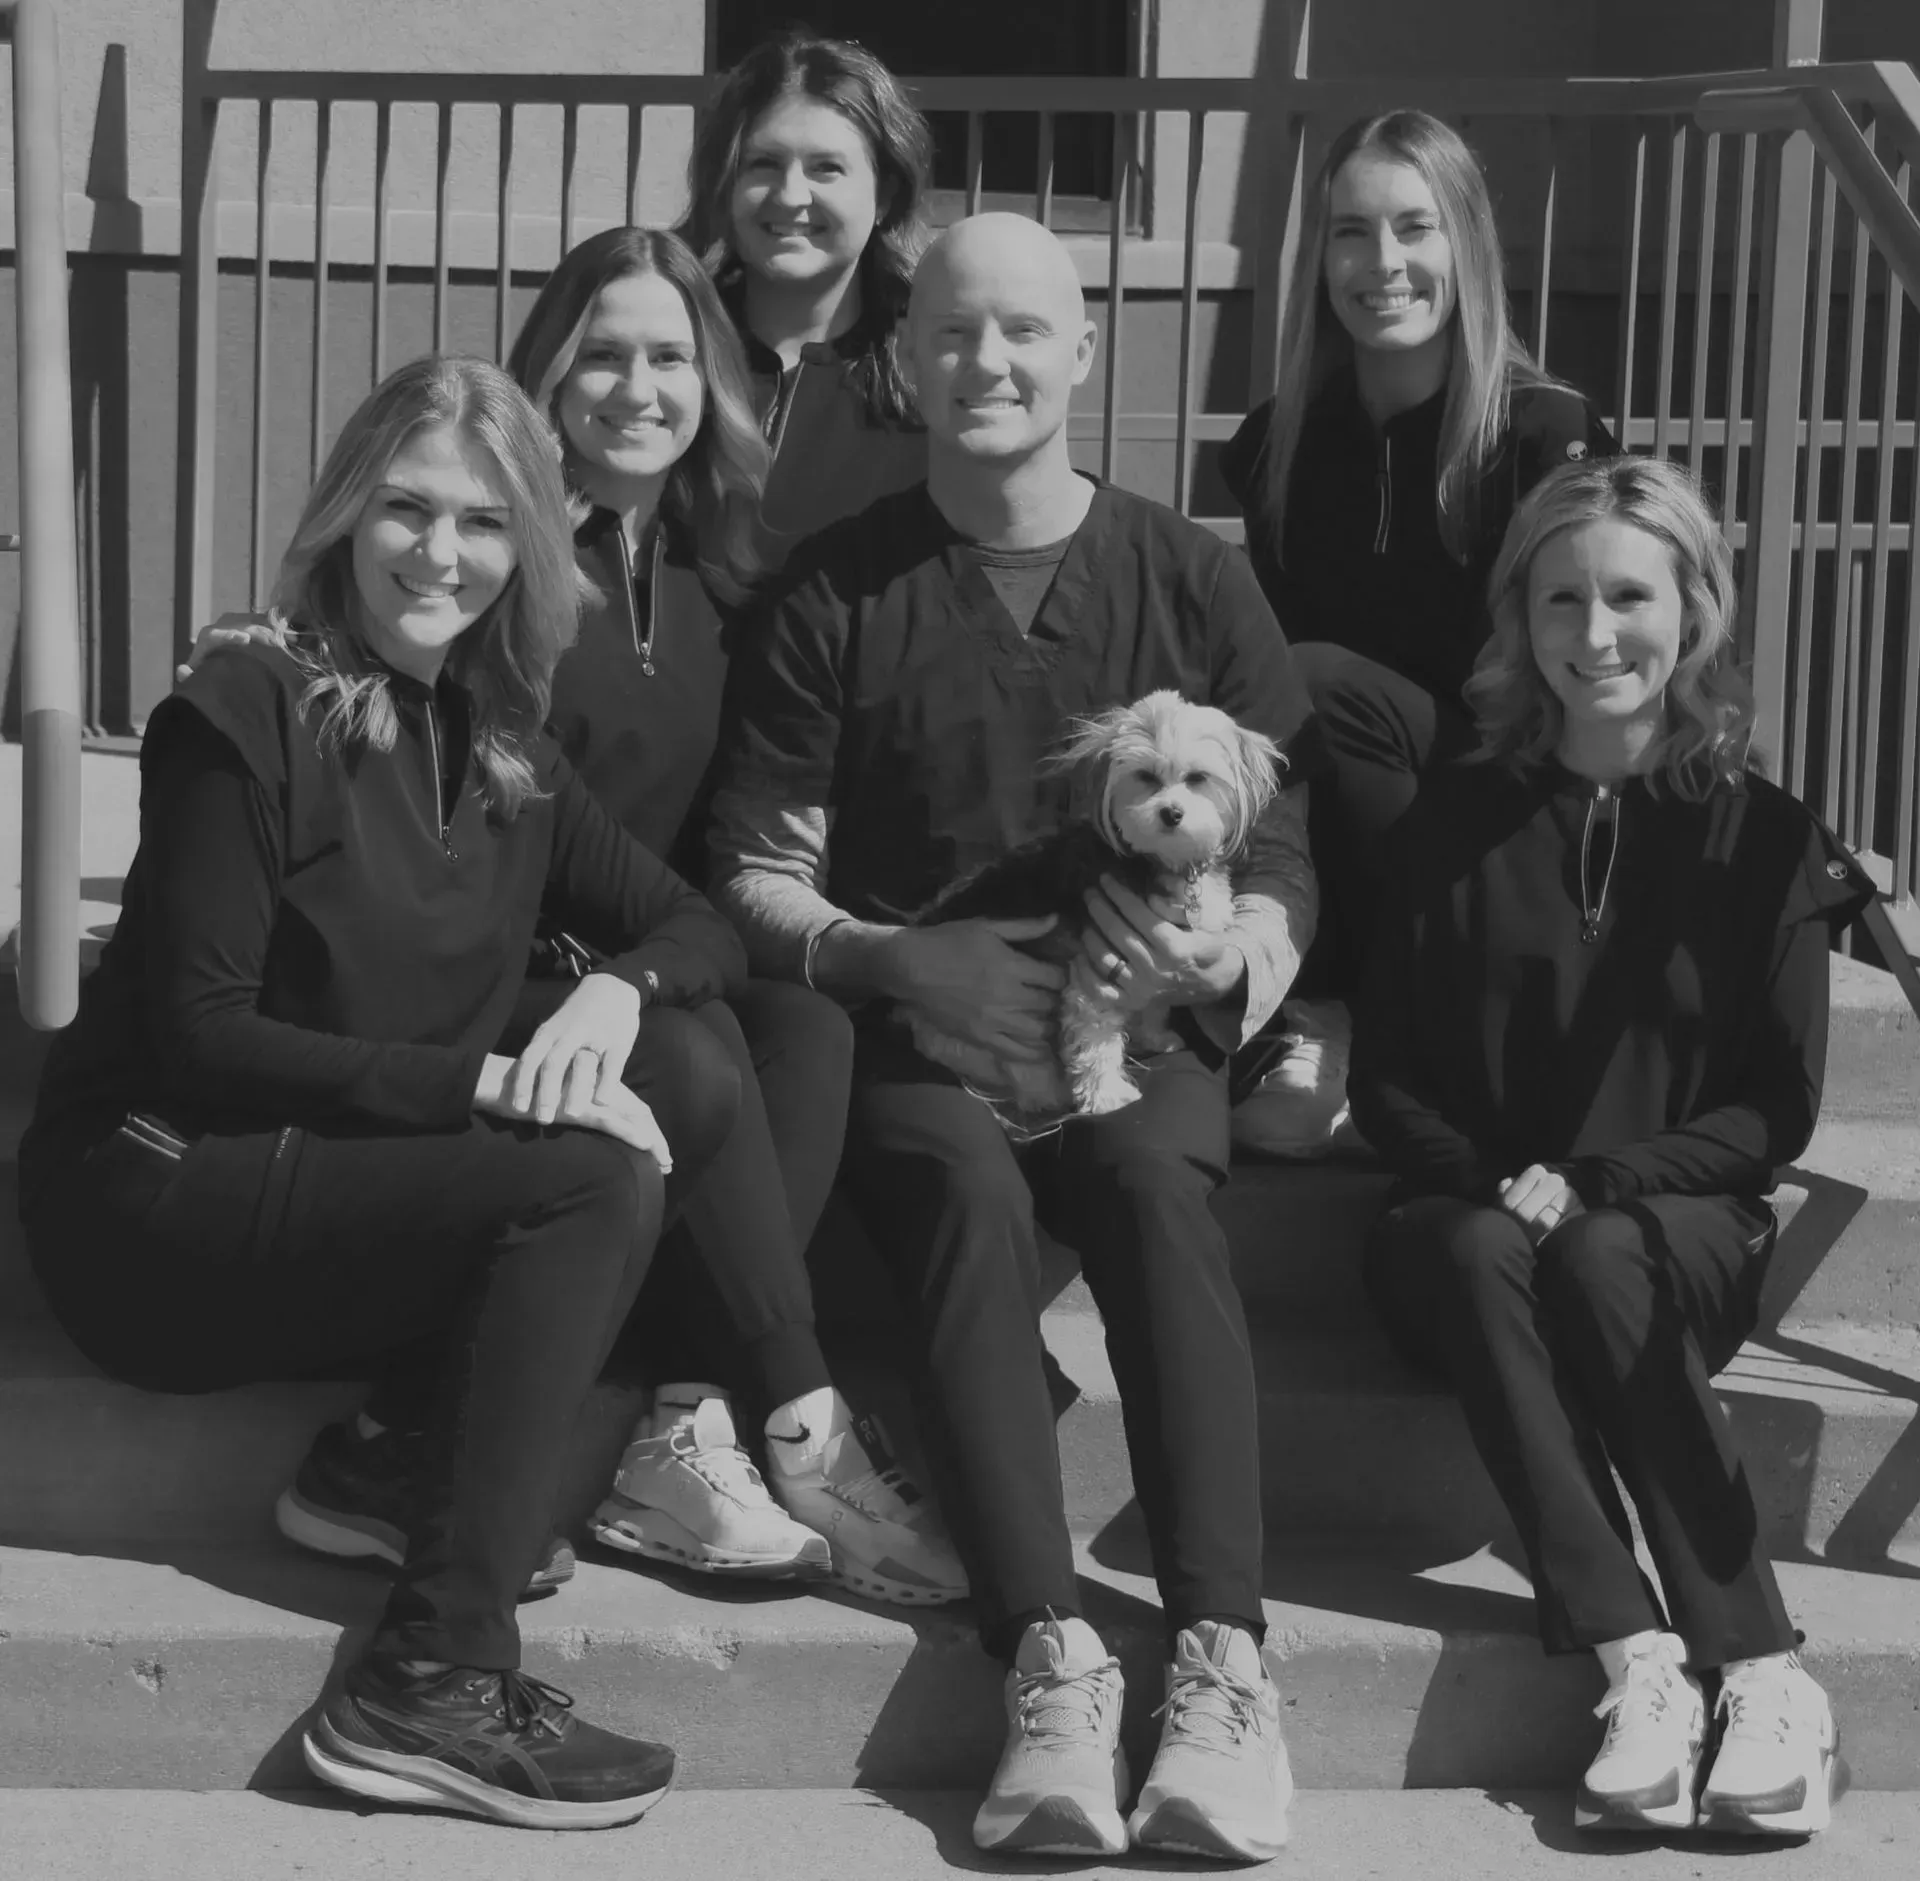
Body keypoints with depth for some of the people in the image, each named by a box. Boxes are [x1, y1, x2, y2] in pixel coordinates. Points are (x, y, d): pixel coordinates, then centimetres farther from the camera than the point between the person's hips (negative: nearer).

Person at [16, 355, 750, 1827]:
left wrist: (614, 997, -15)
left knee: (689, 1075, -13)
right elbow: (199, 1039, -16)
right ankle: (436, 1684, -26)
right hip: (155, 1197, -7)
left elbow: (694, 928, 10)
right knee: (599, 1181, -25)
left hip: (369, 1178, 7)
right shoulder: (244, 715, -11)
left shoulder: (502, 751, 9)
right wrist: (482, 1081, -24)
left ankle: (408, 1439, -11)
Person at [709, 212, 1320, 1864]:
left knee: (1160, 1188, -33)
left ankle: (1223, 1660, -42)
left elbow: (1286, 860, 8)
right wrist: (896, 959, -15)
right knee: (967, 1192, -34)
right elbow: (757, 877, 5)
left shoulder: (1190, 578, 10)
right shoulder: (836, 591, 7)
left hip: (1137, 1027, 1)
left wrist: (1228, 950, -15)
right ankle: (1052, 1661, -43)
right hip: (911, 1029, 0)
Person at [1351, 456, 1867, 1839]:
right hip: (1475, 1209, 1)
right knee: (1478, 1257, -33)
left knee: (1597, 1262, -35)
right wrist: (1489, 1181, -12)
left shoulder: (1760, 841, 5)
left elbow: (1776, 1109, 0)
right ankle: (1638, 1664, -43)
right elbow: (1386, 1077, 7)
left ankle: (1765, 1674, -37)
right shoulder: (1457, 827, 10)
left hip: (1679, 1227, -1)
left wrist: (1591, 1183, -14)